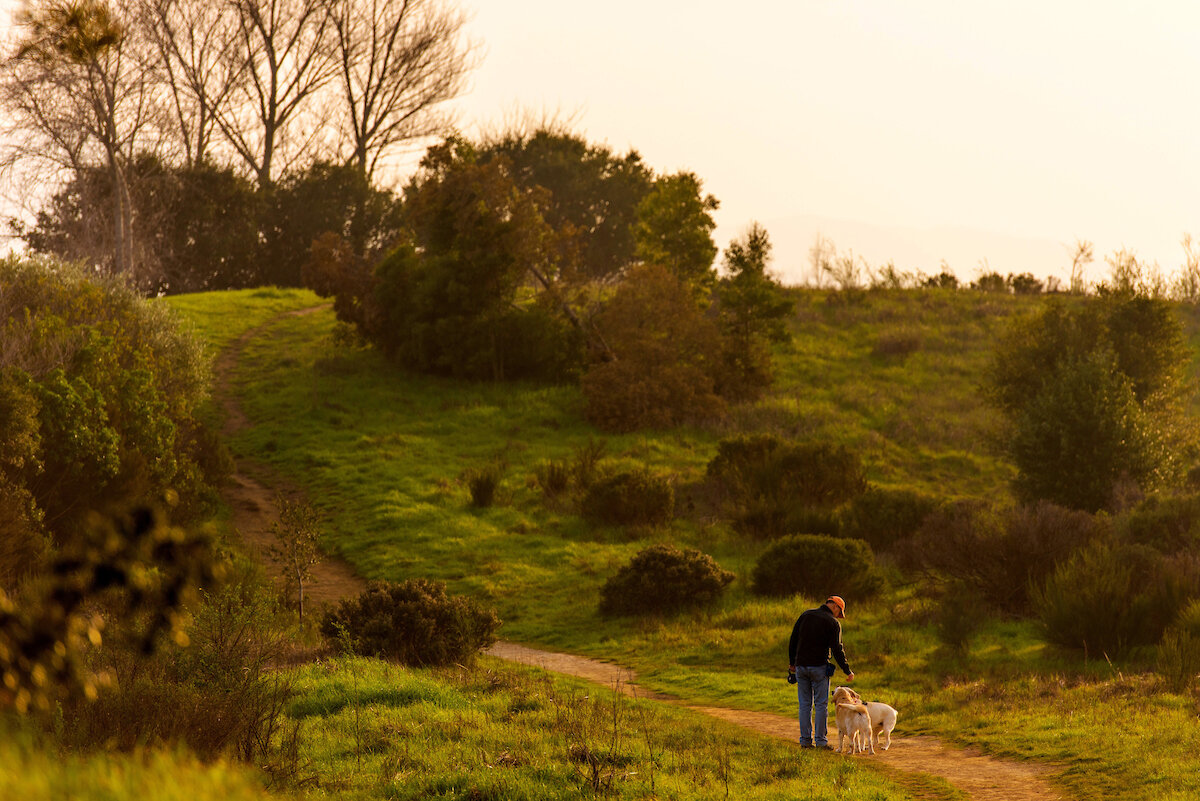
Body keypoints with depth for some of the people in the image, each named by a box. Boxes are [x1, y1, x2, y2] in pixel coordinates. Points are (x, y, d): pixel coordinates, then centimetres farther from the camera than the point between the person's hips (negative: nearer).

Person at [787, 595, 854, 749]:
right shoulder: (833, 623, -6)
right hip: (819, 667, -4)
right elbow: (837, 650, -10)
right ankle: (821, 740, 1)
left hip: (801, 666, 4)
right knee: (821, 704, 2)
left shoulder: (805, 615, 9)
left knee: (805, 704, 8)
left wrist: (792, 662, 20)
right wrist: (847, 671, -4)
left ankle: (805, 740, 8)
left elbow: (793, 641, 11)